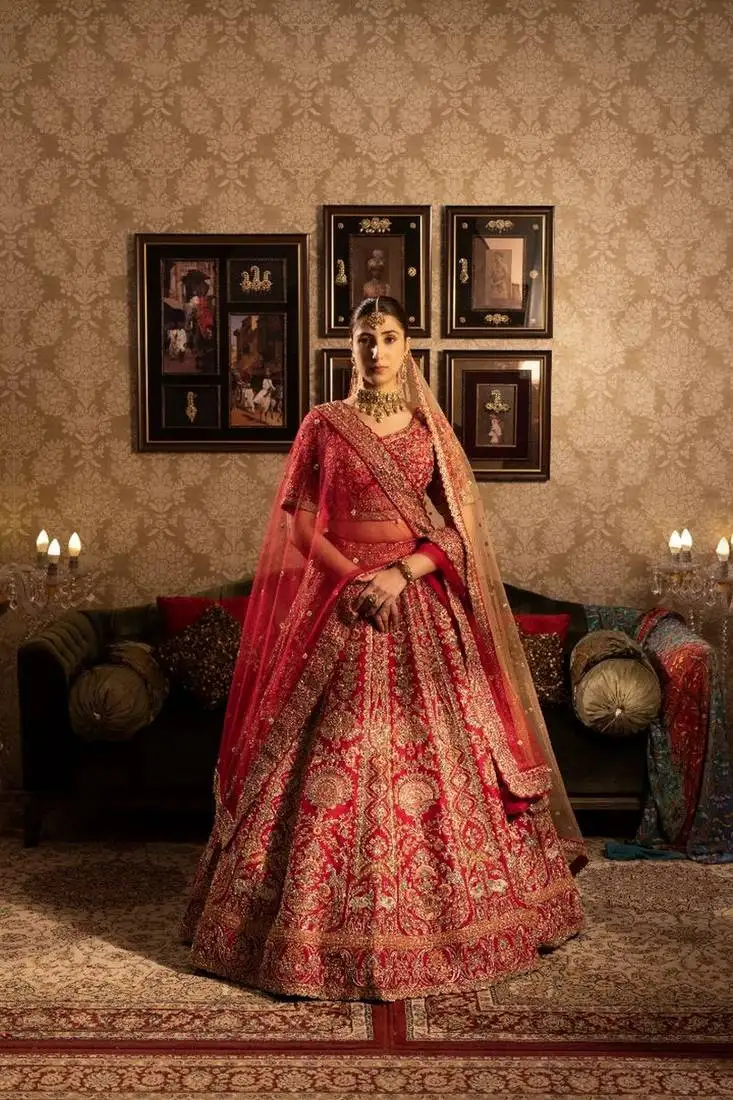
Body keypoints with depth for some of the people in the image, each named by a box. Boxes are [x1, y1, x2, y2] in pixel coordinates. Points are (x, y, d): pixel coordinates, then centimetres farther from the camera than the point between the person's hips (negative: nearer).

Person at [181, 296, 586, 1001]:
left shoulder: (430, 429, 9)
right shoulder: (323, 424, 3)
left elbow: (457, 526, 4)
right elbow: (300, 522, -1)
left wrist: (401, 574, -12)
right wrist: (357, 578, -13)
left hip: (424, 606, 2)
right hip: (340, 603, -2)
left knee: (433, 750, 2)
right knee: (335, 755, -3)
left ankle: (437, 917, 18)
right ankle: (335, 931, 9)